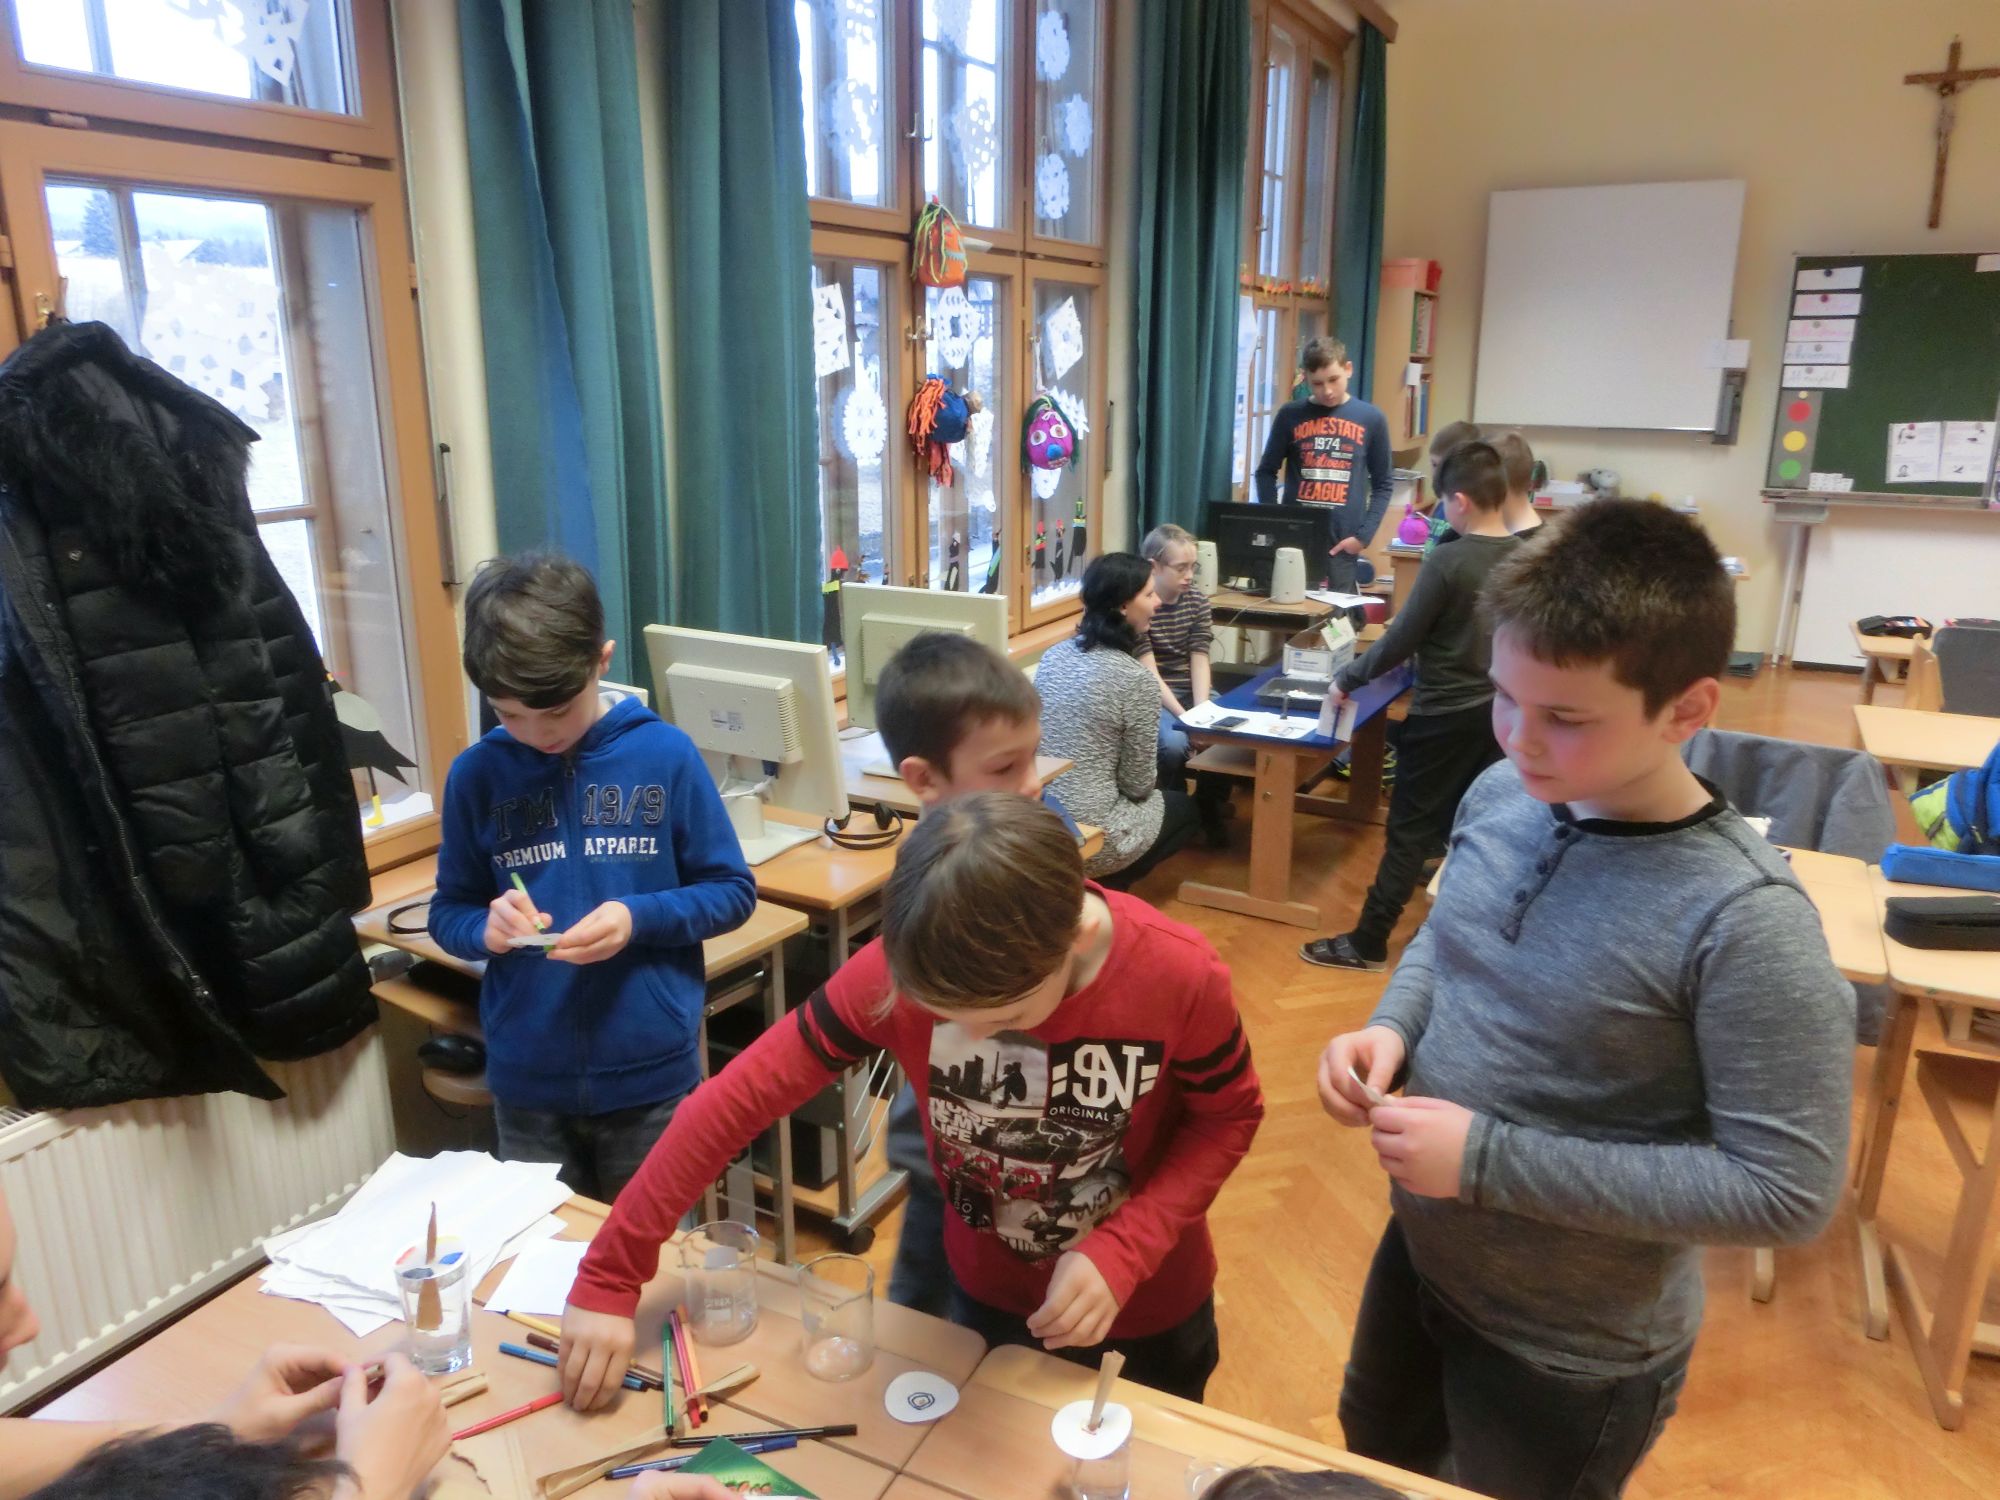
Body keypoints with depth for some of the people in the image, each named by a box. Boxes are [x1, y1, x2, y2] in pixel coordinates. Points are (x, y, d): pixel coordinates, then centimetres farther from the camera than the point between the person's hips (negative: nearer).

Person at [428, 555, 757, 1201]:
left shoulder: (665, 754, -9)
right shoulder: (476, 774, -3)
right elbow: (447, 914, 7)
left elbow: (732, 892, -3)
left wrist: (639, 919, -19)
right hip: (525, 1078, 2)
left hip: (652, 1072, -2)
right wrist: (487, 928, -15)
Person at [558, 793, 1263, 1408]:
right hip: (991, 1296, 2)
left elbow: (1229, 1117, -14)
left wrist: (1123, 1250, -27)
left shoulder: (1178, 977, -33)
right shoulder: (896, 971, -30)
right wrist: (609, 1277, -22)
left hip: (1148, 1310, -1)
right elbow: (739, 1096, -23)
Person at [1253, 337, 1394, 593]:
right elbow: (1266, 472, 11)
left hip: (1342, 544, 0)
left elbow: (1383, 484, 9)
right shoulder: (1290, 415, 6)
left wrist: (1363, 536, -2)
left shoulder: (1371, 419, 6)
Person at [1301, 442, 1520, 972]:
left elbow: (1401, 641, -16)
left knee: (1409, 831, 0)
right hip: (1500, 711, 6)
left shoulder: (1448, 560, -19)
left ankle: (1368, 943, 6)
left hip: (1445, 716, -6)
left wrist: (1346, 680, -3)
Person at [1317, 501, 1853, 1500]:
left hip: (1576, 1353, -6)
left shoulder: (1744, 921, -30)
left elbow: (1787, 1192, -27)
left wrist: (1489, 1160, -29)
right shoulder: (1500, 797, -11)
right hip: (1420, 1255, 6)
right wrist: (1393, 1027, -15)